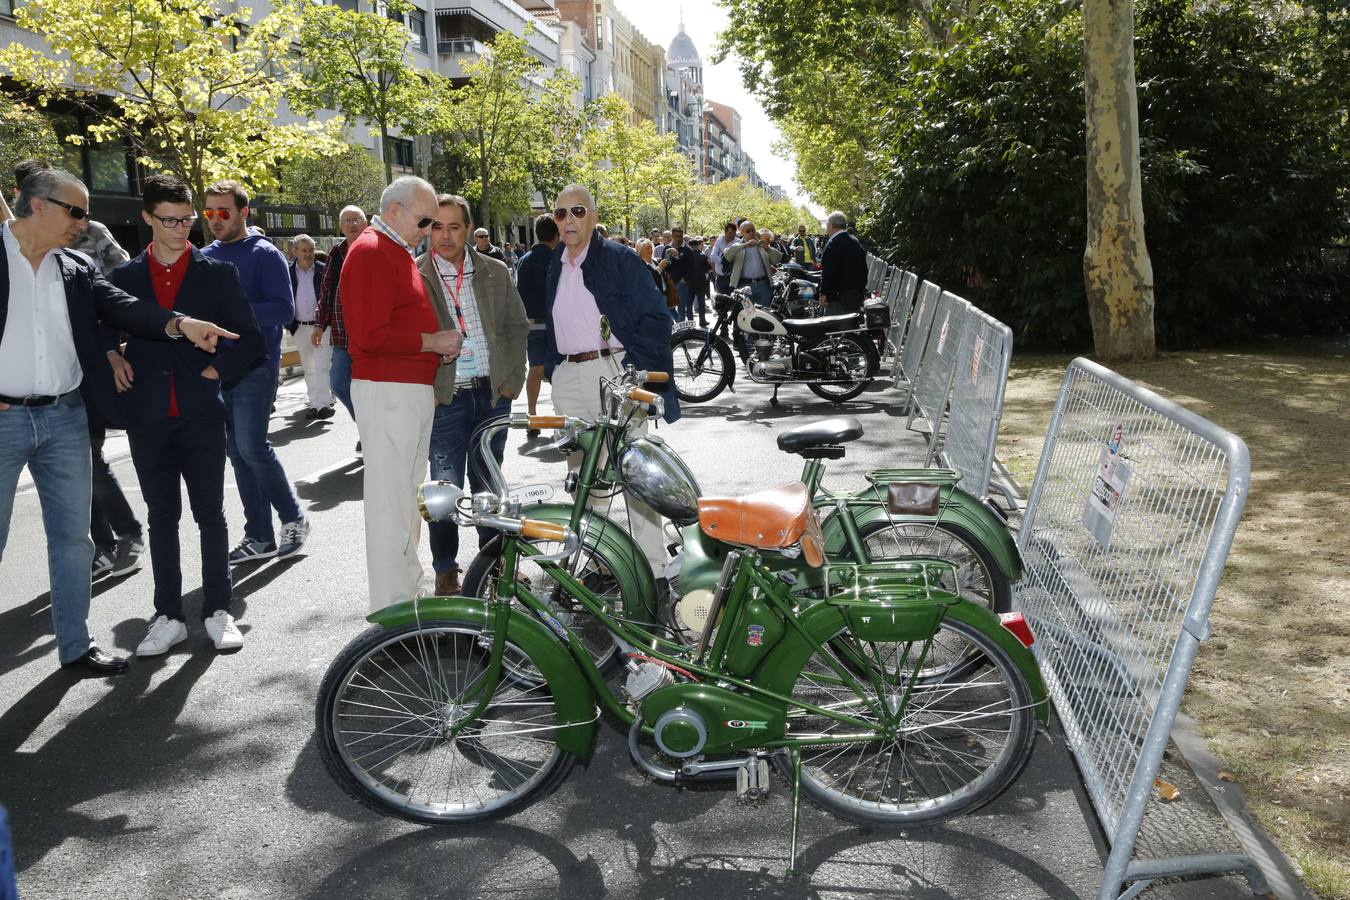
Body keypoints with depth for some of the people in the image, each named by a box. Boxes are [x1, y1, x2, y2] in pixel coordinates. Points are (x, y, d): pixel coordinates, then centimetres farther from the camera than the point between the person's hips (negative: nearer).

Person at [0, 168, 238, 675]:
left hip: (65, 418, 5)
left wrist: (179, 324, -20)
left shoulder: (78, 270, 11)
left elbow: (120, 306, -2)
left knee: (72, 536, 11)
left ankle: (75, 645, 23)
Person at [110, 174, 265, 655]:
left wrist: (216, 370, -7)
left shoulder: (217, 273, 3)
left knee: (210, 514, 3)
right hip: (148, 416, 2)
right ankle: (168, 615, 18)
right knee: (162, 516, 9)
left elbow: (250, 339, 3)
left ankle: (217, 611, 13)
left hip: (201, 413, -2)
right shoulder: (125, 276, 8)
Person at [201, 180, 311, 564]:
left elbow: (284, 309, -13)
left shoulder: (265, 254, -4)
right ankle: (259, 537, 16)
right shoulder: (207, 256, 14)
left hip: (256, 365, -6)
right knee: (237, 452, 8)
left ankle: (293, 517, 7)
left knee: (252, 446, -14)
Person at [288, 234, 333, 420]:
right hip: (300, 327, 3)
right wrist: (290, 324, -4)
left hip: (322, 326, -3)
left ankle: (324, 403, -11)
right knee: (308, 368, 10)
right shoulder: (288, 272, 3)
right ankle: (314, 403, 18)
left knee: (322, 366, -10)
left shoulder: (323, 270, -2)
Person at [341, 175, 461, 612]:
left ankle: (409, 586, 28)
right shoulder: (369, 252, -12)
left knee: (408, 494, 17)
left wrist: (440, 346, 10)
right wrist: (433, 342, -13)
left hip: (416, 388, 10)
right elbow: (371, 335, -22)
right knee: (391, 500, -6)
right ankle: (393, 614, 0)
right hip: (387, 391, -10)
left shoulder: (399, 252, 20)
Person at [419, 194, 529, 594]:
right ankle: (446, 571, 14)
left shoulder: (495, 273, 7)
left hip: (493, 394, 3)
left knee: (488, 483, 13)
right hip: (445, 397, -3)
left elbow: (518, 327, 12)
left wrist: (512, 381, 4)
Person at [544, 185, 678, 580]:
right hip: (568, 379, 7)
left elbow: (655, 317, -9)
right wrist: (553, 368, 16)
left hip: (613, 372, -7)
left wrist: (642, 372, -16)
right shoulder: (556, 266, 17)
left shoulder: (620, 259, -4)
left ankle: (652, 566, 4)